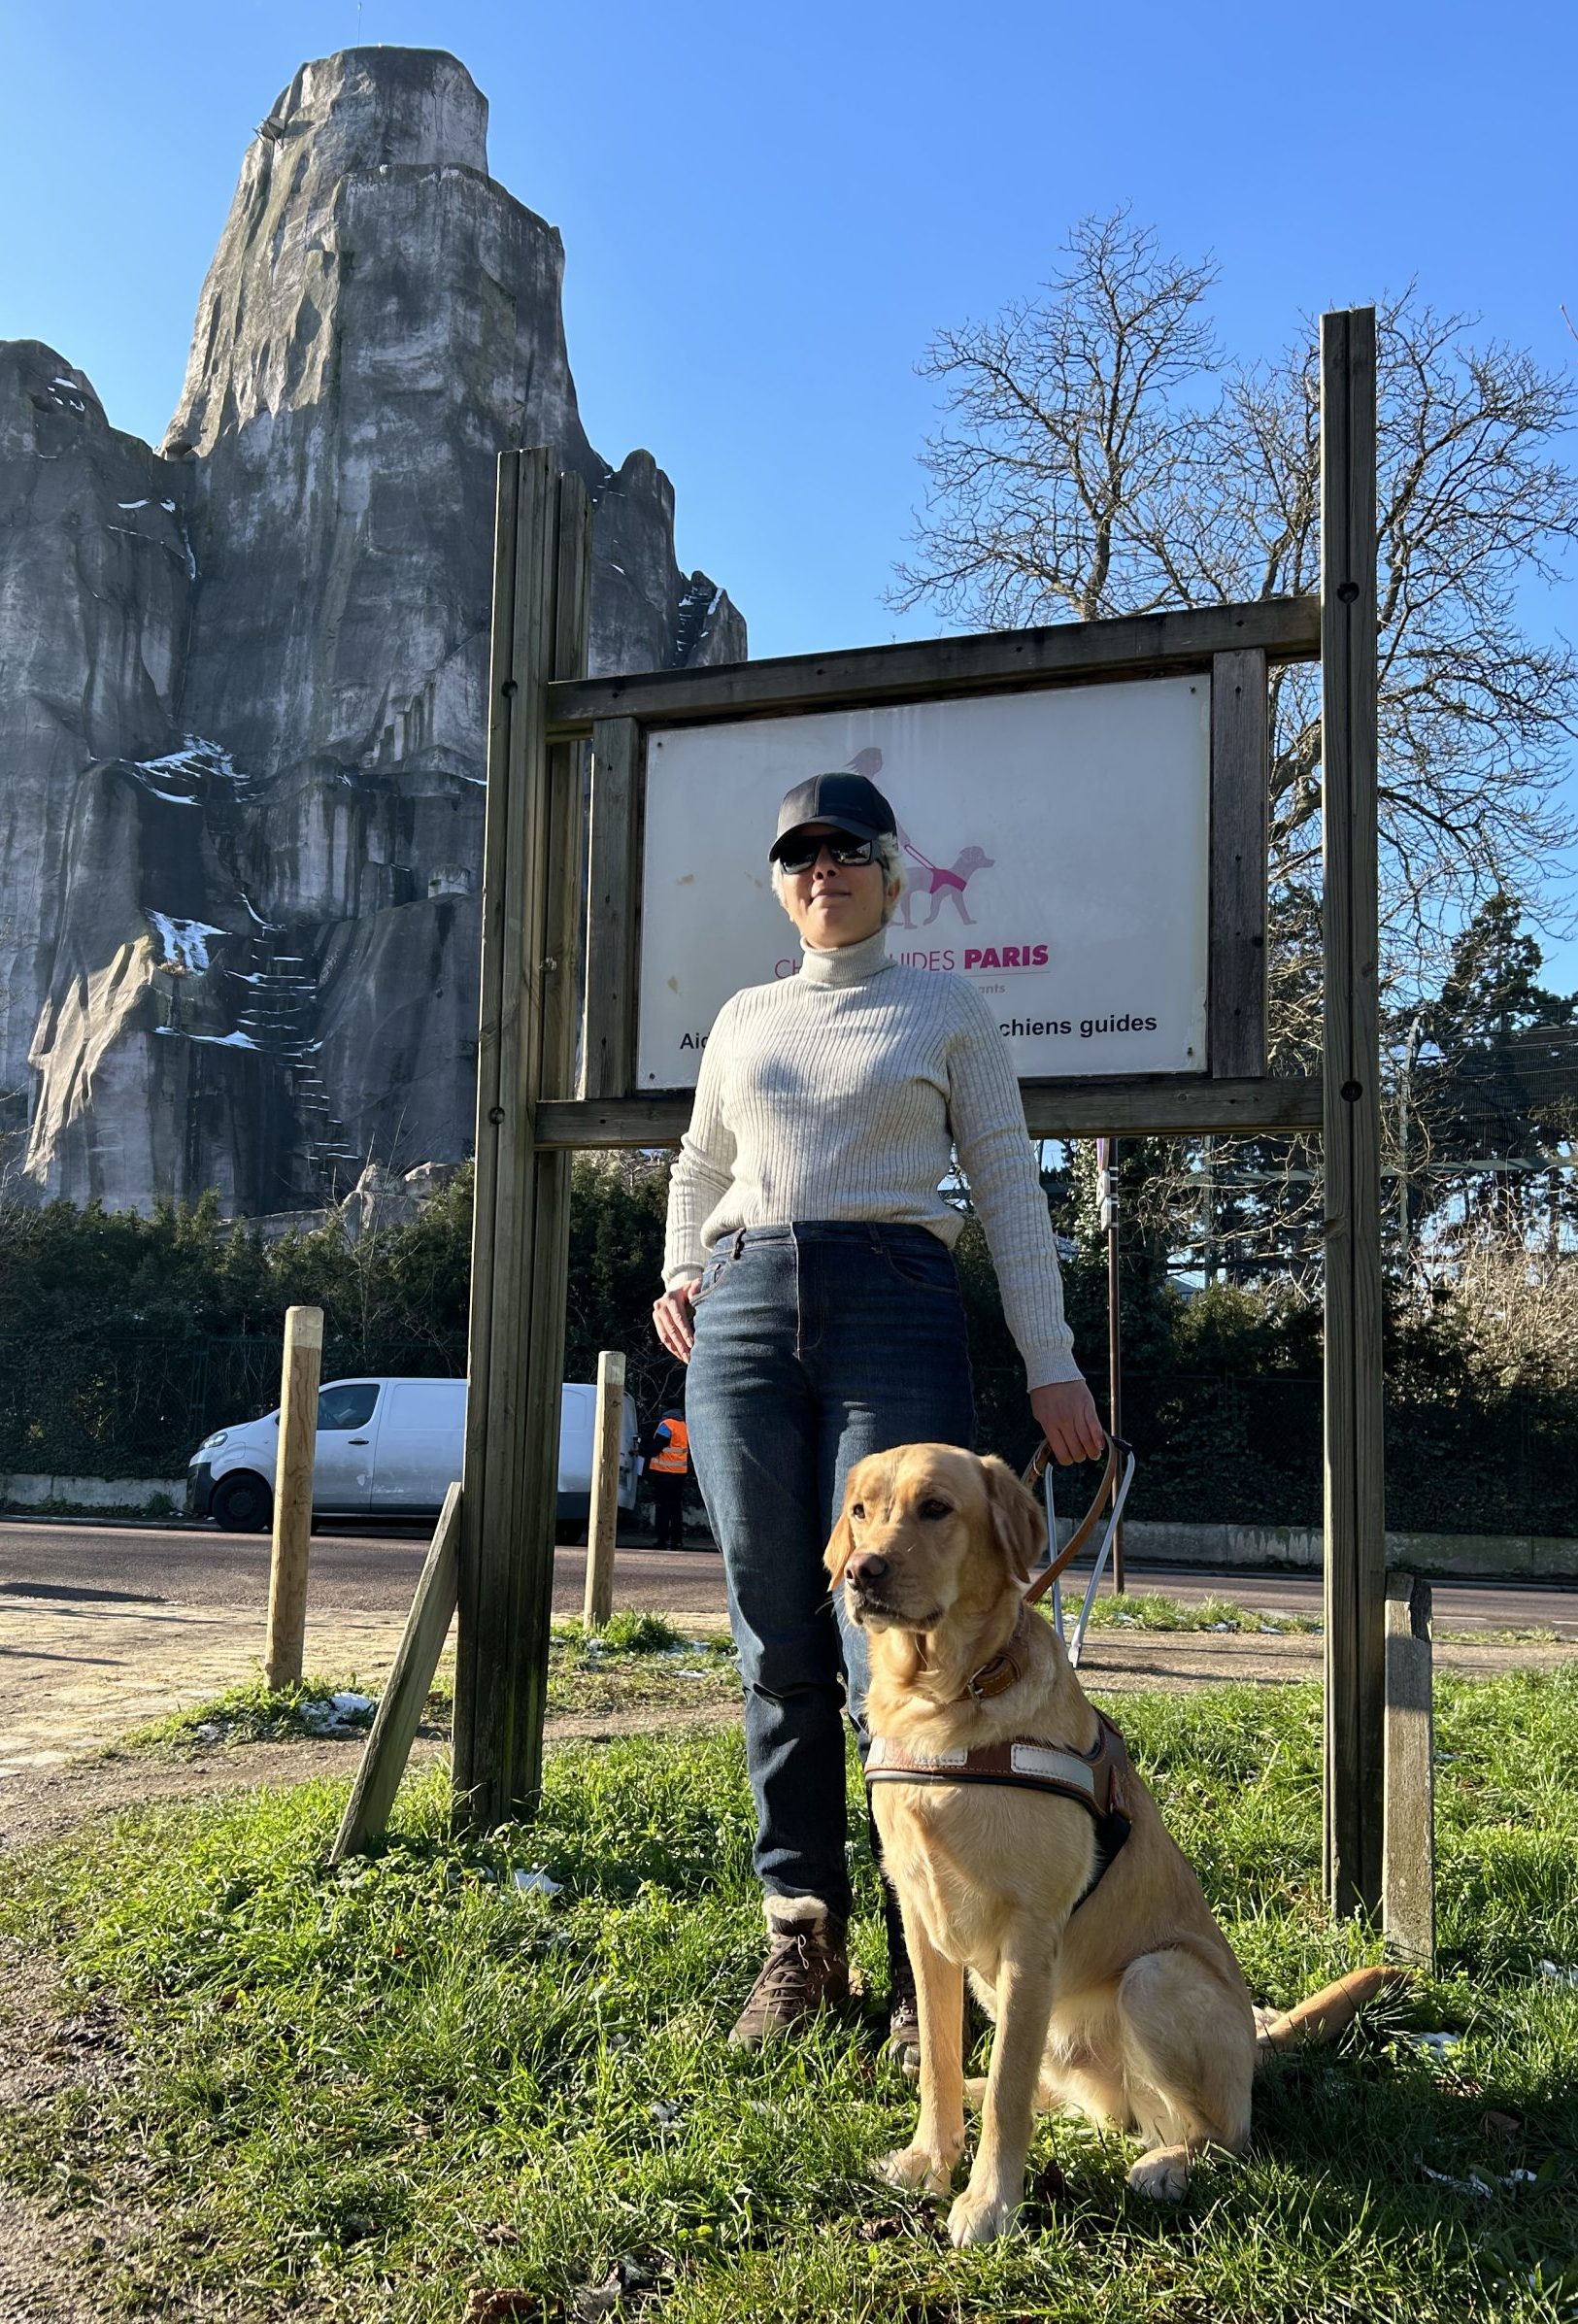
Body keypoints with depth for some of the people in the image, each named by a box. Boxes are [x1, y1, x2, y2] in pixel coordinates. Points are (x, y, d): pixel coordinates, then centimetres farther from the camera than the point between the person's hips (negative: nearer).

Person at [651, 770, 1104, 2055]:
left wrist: (1052, 1362, -1)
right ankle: (802, 1939, 15)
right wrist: (678, 1273, 13)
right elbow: (700, 1165, 32)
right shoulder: (744, 1017, 19)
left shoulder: (950, 1008, 10)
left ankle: (926, 1963, 1)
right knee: (780, 1651, 4)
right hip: (747, 1316, 3)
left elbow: (1008, 1185, 7)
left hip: (894, 1314, -3)